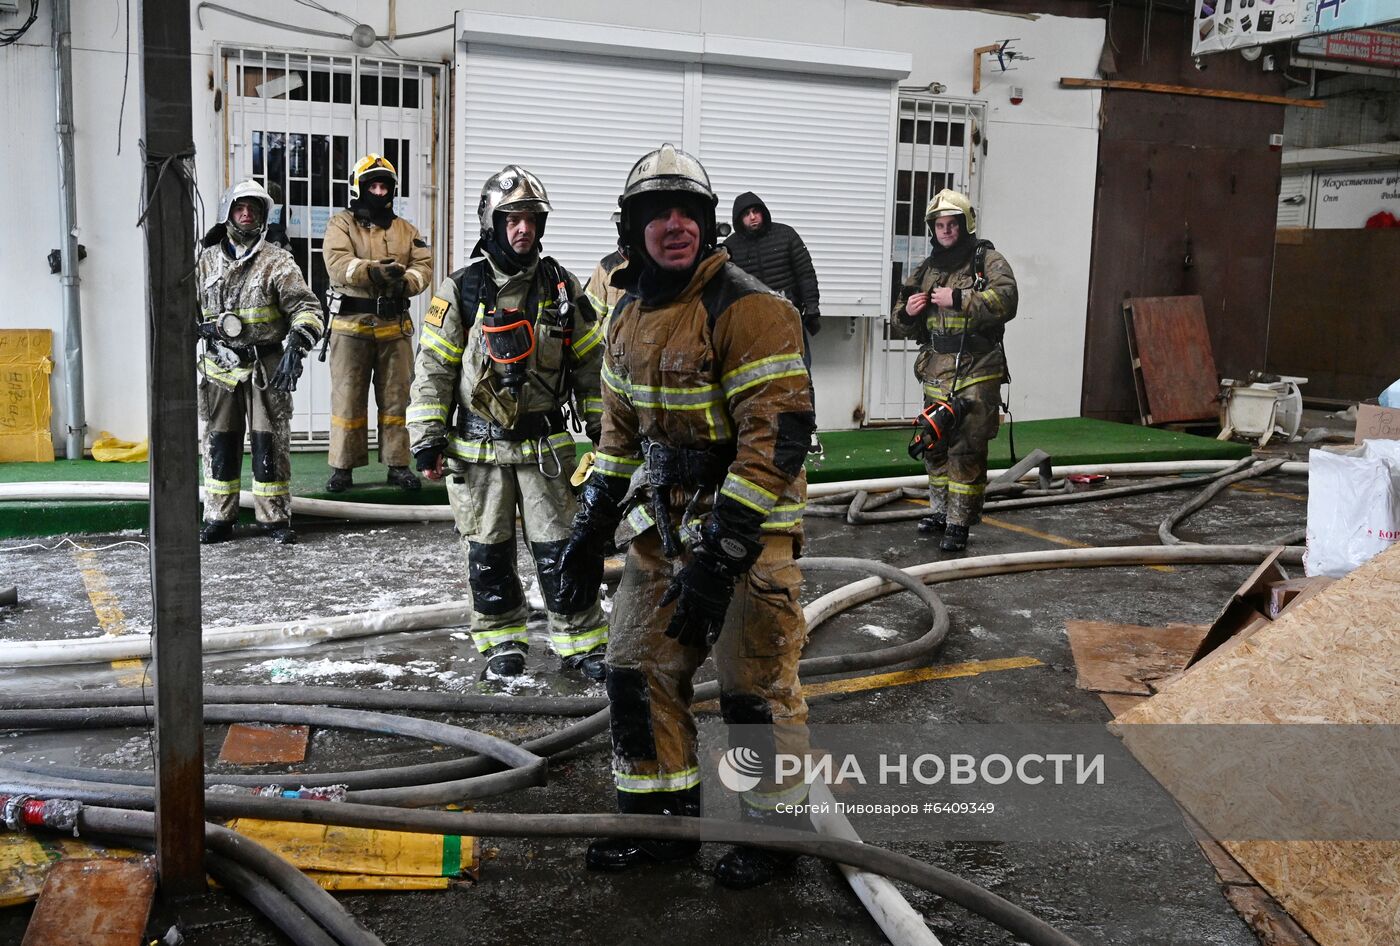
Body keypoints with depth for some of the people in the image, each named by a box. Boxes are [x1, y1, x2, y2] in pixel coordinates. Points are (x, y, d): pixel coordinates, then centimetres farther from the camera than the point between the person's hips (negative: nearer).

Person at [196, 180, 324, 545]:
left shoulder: (276, 262, -3)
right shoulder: (207, 260, 10)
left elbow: (307, 308, -10)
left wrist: (296, 349, -23)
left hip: (265, 368, -3)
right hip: (219, 368, 3)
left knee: (269, 443, 0)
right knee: (220, 444, 7)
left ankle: (276, 519, 8)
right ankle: (218, 519, 16)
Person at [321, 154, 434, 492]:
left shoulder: (406, 230, 15)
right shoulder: (341, 225, 3)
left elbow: (424, 266, 1)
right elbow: (338, 264, -15)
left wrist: (404, 281, -20)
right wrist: (374, 271, -32)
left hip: (395, 326, 3)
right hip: (351, 325, -3)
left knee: (396, 397, 7)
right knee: (348, 398, 2)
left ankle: (398, 464, 16)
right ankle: (342, 467, 11)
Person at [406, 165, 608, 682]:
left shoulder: (561, 287, 3)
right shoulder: (461, 290, -3)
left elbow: (590, 362, 9)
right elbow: (432, 369, -1)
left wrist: (602, 427, 8)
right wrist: (426, 441, -5)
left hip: (545, 445, 1)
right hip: (478, 447, 0)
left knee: (560, 550, 1)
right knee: (487, 553, 8)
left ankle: (582, 643, 12)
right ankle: (502, 641, 24)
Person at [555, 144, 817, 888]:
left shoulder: (748, 309, -18)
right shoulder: (630, 313, 9)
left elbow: (777, 435, -24)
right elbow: (620, 428, 19)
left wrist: (719, 555, -26)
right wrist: (591, 526, 15)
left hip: (748, 523, -8)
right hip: (667, 523, 8)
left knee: (754, 685, 1)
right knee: (638, 668, 11)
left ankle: (774, 827, 21)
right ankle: (660, 817, 27)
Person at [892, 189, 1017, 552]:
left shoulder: (988, 261, -1)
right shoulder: (926, 270, 16)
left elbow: (1005, 301, -20)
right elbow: (900, 325, 21)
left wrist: (958, 300, -23)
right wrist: (907, 313, -2)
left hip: (976, 374, -6)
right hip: (936, 373, 6)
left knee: (967, 450, -8)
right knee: (934, 447, 13)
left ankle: (959, 523, -4)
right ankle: (940, 510, 28)